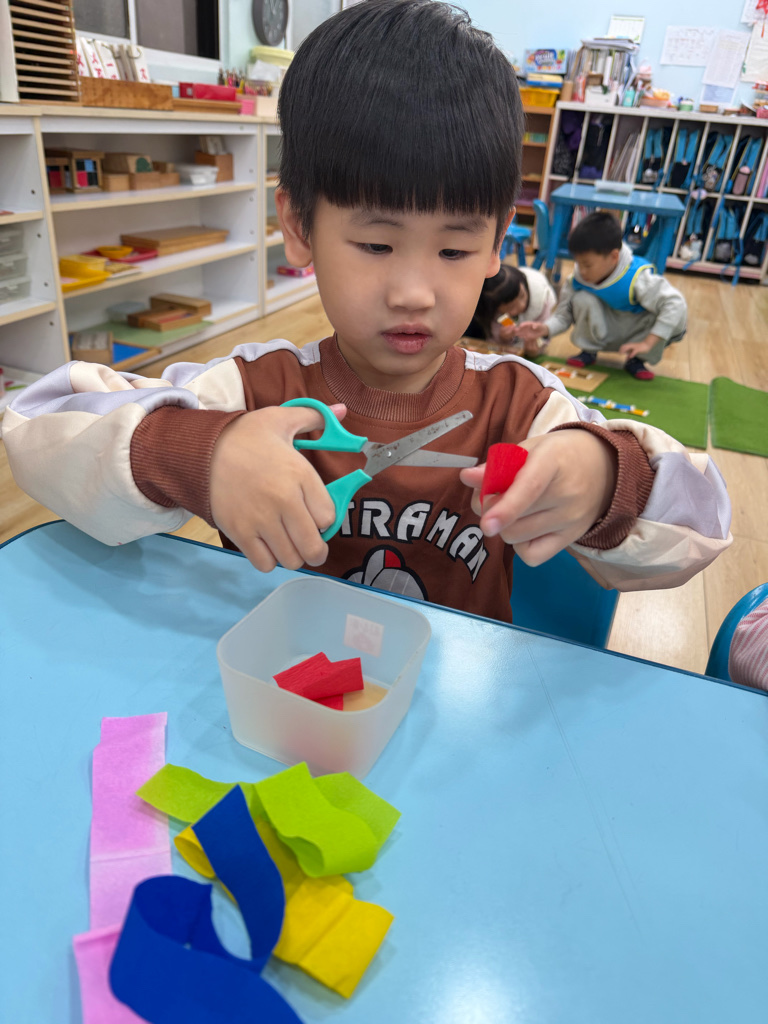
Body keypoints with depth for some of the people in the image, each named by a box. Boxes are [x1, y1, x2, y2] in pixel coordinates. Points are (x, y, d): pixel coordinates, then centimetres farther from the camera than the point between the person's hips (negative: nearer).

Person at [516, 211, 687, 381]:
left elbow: (675, 303, -34)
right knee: (583, 300, -28)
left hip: (633, 332, -1)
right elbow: (564, 314, -10)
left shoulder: (637, 278, -30)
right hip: (606, 332, 2)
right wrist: (545, 329, -33)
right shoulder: (578, 278, -17)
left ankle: (636, 360, -8)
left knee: (679, 316, -30)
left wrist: (647, 343, -39)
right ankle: (589, 351, -4)